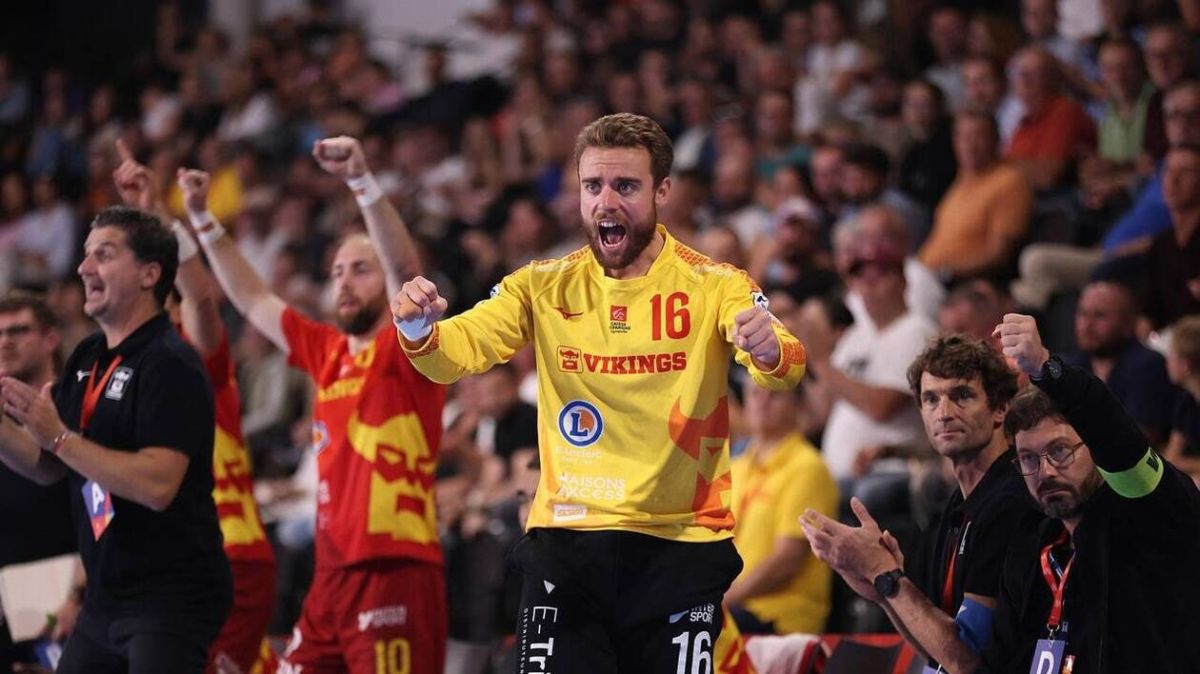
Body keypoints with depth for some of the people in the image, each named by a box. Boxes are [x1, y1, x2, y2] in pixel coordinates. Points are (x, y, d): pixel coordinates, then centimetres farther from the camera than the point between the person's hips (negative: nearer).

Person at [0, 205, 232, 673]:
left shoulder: (170, 365, -15)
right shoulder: (87, 360, 12)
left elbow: (157, 485, -26)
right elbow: (47, 468, 16)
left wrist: (59, 436, -26)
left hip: (171, 597, -9)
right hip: (106, 598, 9)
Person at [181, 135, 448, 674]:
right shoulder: (328, 352, 16)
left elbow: (405, 269, -21)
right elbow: (252, 301, 26)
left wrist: (361, 180, -31)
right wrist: (202, 219, 23)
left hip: (396, 573, -8)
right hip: (334, 574, 8)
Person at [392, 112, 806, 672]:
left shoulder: (713, 286, -3)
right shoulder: (544, 286, 5)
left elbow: (784, 369, -18)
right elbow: (457, 352, -6)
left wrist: (771, 352, -43)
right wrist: (419, 331, -30)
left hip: (680, 547, -1)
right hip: (565, 542, 1)